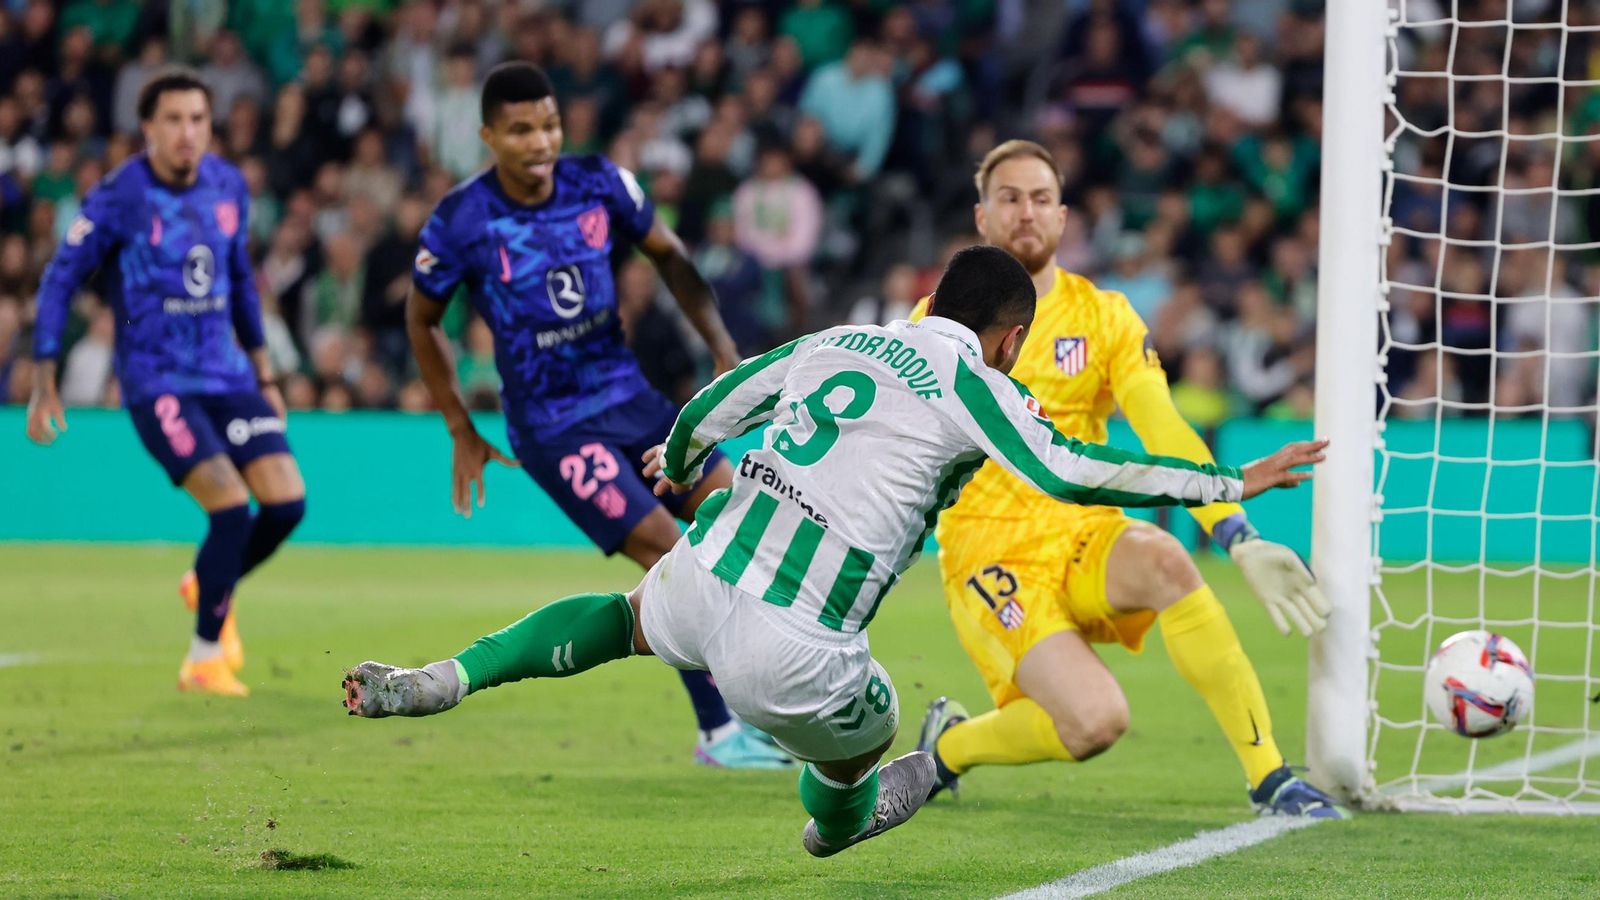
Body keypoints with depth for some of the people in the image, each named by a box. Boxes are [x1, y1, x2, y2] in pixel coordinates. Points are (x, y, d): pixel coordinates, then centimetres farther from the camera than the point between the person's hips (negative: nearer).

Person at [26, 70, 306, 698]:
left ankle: (209, 588, 24)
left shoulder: (229, 187, 6)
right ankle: (204, 659, -2)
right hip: (156, 382, -6)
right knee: (232, 507, -19)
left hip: (227, 375, 6)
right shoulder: (118, 198, -11)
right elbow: (61, 279, -5)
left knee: (286, 501, -8)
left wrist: (262, 370, 22)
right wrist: (44, 384, -7)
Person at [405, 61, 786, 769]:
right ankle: (718, 733, -4)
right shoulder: (461, 224, -15)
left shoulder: (600, 185, -5)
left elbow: (669, 256, 12)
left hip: (627, 393, 5)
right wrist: (462, 433, 4)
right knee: (670, 554, -15)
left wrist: (724, 350, 1)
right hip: (552, 429, -5)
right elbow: (421, 320, 2)